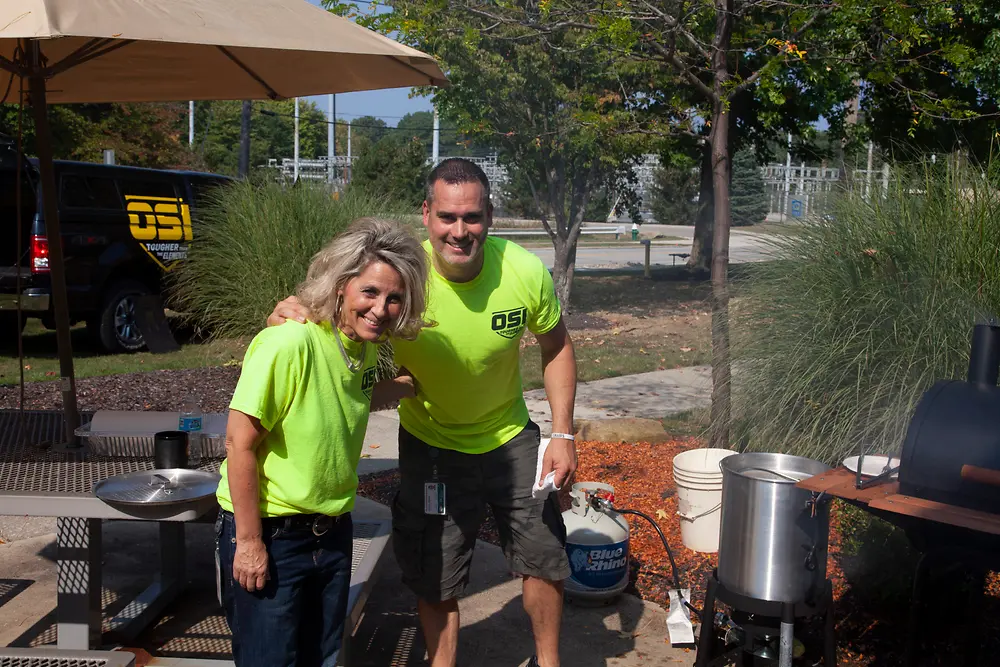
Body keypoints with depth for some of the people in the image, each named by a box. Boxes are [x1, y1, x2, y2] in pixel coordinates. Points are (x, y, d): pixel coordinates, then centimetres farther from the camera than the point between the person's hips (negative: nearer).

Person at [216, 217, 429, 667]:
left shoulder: (366, 345, -1)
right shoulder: (289, 342, -24)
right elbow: (241, 443, -21)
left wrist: (407, 387, 6)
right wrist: (249, 542, -17)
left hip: (332, 533, 7)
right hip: (269, 532, -7)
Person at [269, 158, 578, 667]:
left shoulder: (525, 272, -21)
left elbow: (556, 348, -4)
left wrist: (563, 434, -9)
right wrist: (292, 313, -40)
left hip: (511, 436, 2)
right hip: (430, 445, -2)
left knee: (544, 553, 14)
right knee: (434, 577, 9)